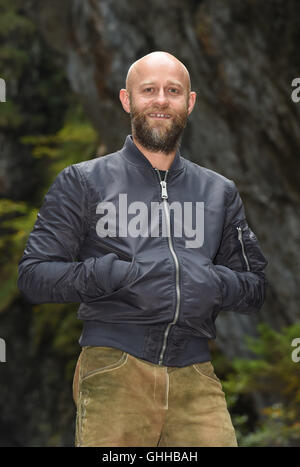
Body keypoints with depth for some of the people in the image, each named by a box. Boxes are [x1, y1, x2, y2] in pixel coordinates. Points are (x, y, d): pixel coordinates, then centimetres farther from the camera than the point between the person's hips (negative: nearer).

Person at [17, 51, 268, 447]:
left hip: (195, 377, 2)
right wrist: (114, 273, -11)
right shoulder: (83, 182, 11)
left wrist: (209, 283, -1)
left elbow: (255, 287, 20)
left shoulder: (219, 192, 21)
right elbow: (33, 274, 3)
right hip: (114, 370, -2)